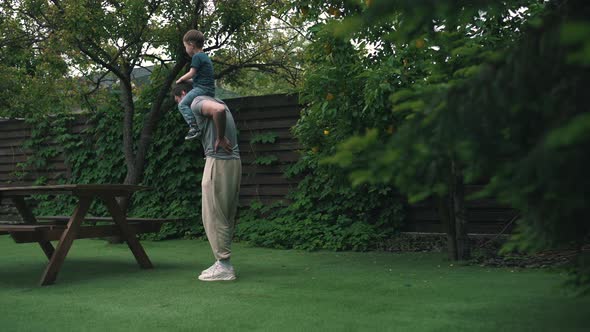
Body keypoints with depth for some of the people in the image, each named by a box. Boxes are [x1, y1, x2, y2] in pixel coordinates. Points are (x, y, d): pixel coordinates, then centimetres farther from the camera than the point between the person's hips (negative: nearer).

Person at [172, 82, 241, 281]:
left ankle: (224, 266, -4)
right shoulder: (212, 101, 23)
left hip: (218, 162, -9)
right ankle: (223, 263, 16)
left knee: (214, 217, -5)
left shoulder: (197, 103, -7)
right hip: (233, 162, 9)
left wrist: (220, 138, -17)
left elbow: (219, 110, -27)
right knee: (226, 217, 11)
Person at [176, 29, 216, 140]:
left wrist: (181, 79, 5)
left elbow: (191, 73, -12)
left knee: (183, 104, -14)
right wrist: (186, 80, 21)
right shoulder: (205, 57, 23)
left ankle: (193, 126, -26)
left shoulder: (196, 56, -7)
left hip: (202, 88, -10)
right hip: (210, 90, 10)